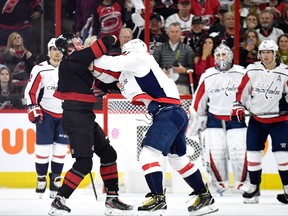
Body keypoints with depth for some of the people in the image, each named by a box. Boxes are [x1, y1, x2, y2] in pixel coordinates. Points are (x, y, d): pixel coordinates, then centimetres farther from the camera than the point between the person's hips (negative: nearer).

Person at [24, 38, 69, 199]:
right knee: (43, 147, -5)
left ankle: (55, 179, 11)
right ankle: (41, 179, 6)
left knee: (61, 148, 2)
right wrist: (34, 110, -12)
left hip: (65, 115, 3)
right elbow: (30, 92, -5)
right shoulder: (41, 69, -7)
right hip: (45, 114, -3)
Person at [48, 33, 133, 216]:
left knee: (108, 154, 14)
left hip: (86, 117, 10)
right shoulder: (70, 61, -12)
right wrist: (111, 39, 0)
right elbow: (97, 49, -18)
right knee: (84, 163, -15)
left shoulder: (79, 62, 17)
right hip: (75, 117, -10)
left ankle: (112, 199, 20)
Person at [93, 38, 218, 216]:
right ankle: (205, 198, 23)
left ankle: (158, 198, -17)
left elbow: (113, 63, -6)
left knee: (148, 154, -13)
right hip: (176, 114, 10)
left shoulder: (139, 58, -1)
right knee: (178, 159, 18)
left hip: (168, 113, -10)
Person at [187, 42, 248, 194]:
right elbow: (199, 100, 10)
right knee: (215, 152, -6)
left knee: (239, 152, -10)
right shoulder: (207, 76, 2)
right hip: (214, 119, 2)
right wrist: (198, 119, 10)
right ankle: (221, 183, 8)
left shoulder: (242, 74, -5)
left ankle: (242, 183, 3)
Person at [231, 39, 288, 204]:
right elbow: (242, 90, 5)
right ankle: (254, 188, 15)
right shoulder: (252, 70, -4)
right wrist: (238, 107, -1)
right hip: (256, 119, 2)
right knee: (253, 153, 3)